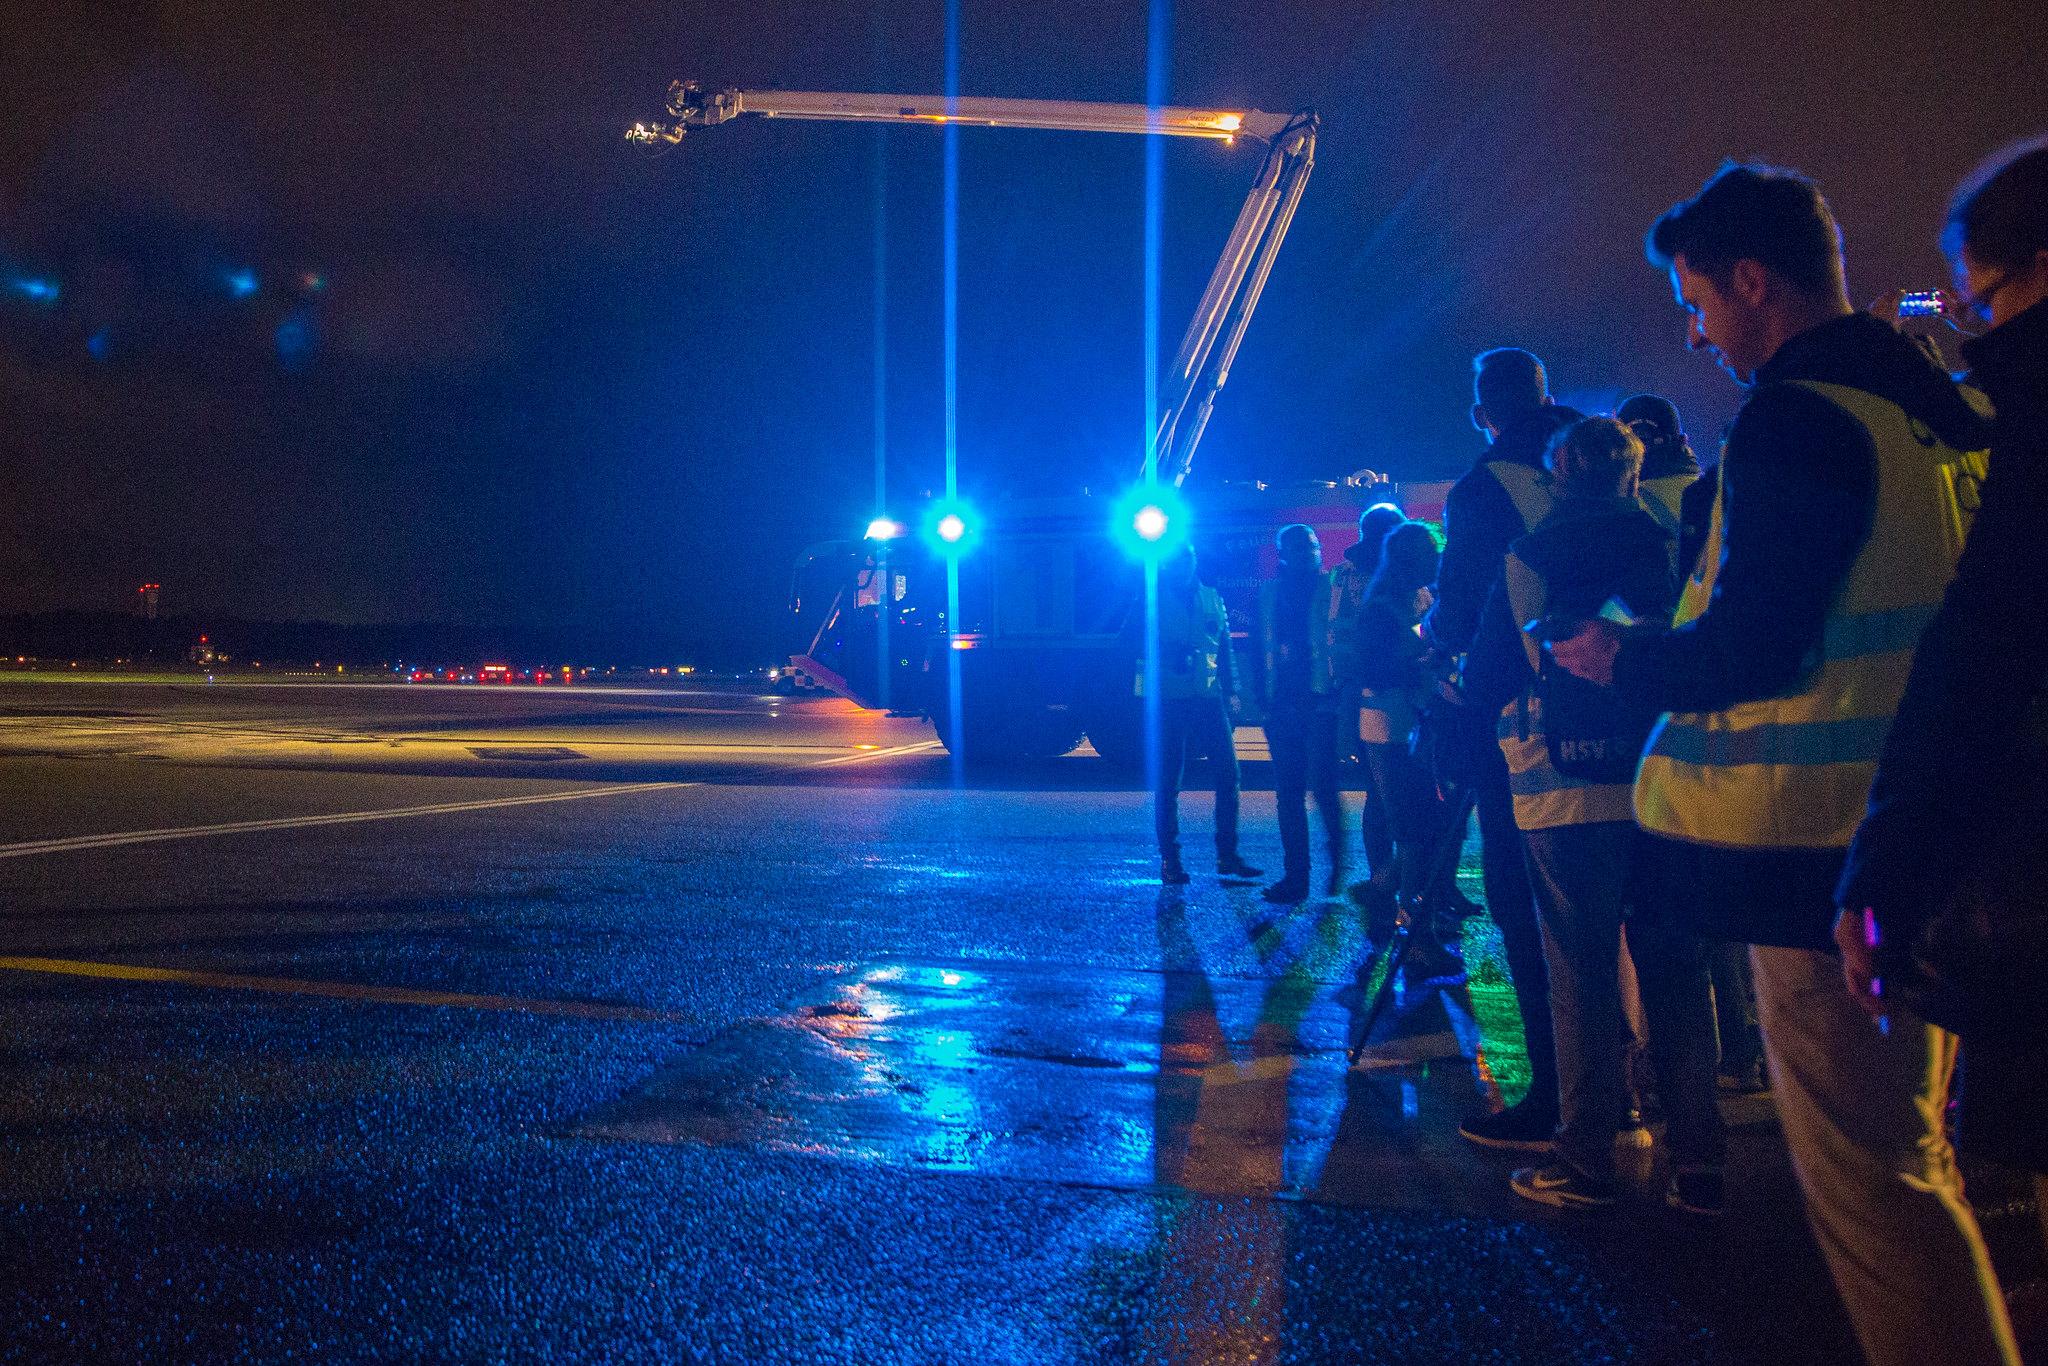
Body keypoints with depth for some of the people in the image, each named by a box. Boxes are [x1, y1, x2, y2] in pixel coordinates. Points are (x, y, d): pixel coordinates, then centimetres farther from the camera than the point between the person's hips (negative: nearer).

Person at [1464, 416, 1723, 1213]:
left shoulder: (1529, 558, -1)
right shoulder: (1673, 548, 7)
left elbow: (1485, 683, -1)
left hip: (1566, 791, -3)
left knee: (1581, 976, 2)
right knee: (1677, 973, 8)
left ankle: (1584, 1161, 7)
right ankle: (1696, 1164, 12)